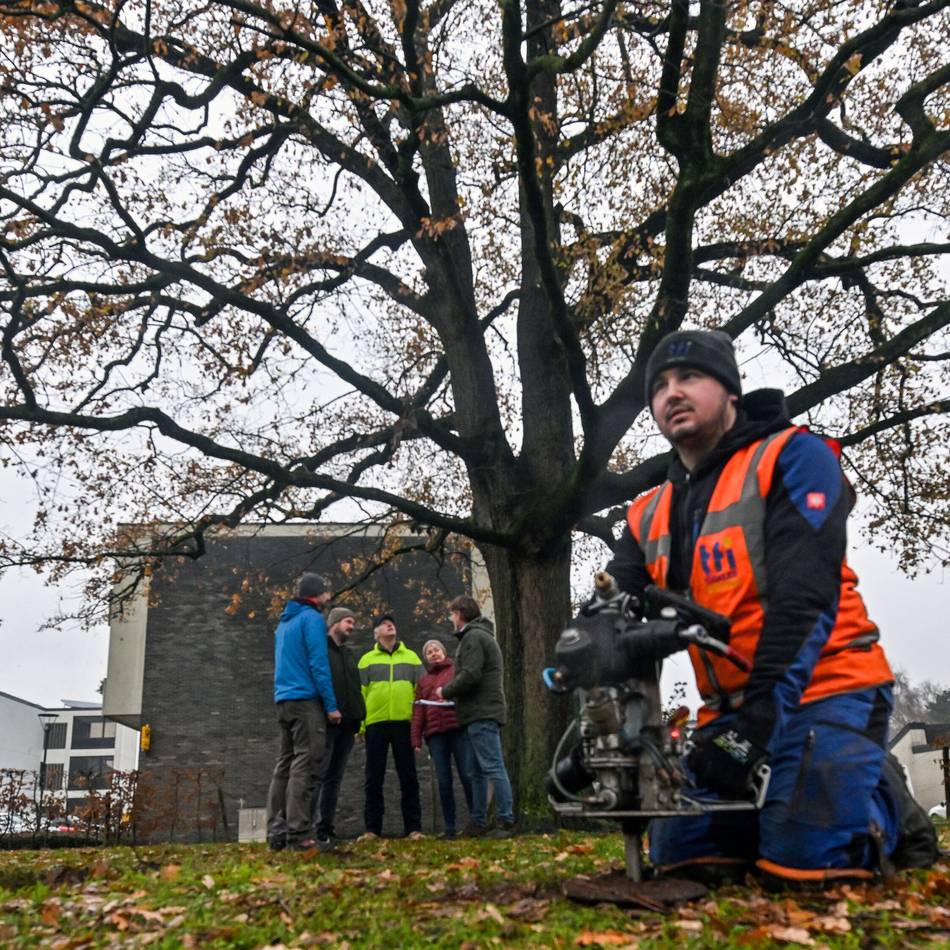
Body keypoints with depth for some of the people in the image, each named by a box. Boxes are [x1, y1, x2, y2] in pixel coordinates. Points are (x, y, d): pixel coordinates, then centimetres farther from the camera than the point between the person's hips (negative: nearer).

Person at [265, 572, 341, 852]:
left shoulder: (284, 622, 20)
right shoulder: (312, 618, -7)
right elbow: (318, 664, -14)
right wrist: (331, 705, -12)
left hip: (283, 700, 9)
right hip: (306, 700, -8)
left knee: (284, 765, 8)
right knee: (303, 766, -9)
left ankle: (277, 833, 7)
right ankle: (297, 834, -12)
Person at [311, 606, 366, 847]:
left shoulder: (349, 655, 24)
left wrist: (358, 719, 15)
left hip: (346, 725, 8)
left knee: (334, 778, 8)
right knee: (318, 776, -10)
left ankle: (326, 829, 11)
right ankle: (315, 828, -12)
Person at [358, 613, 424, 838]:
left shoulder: (411, 658, 13)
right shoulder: (367, 660, 11)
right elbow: (359, 693, 4)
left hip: (404, 723, 0)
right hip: (376, 724, 0)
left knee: (408, 777, 3)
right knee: (374, 778, 4)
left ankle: (413, 828, 7)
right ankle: (372, 829, 10)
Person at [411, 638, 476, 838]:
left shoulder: (458, 671, 12)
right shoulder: (423, 681, 22)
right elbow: (418, 711, 16)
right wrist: (416, 739, 8)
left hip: (459, 729, -3)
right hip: (435, 734, 3)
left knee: (467, 775, -7)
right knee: (443, 780, 0)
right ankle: (450, 826, 5)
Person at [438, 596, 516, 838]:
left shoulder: (473, 637, -9)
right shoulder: (483, 635, 24)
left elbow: (470, 675, -20)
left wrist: (445, 691, -5)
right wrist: (451, 692, 15)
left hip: (482, 715, -11)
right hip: (484, 713, 11)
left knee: (493, 768, -9)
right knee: (478, 771, 12)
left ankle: (507, 822, -8)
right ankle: (478, 823, 16)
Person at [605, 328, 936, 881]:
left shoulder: (790, 457, -8)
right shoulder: (649, 517, 11)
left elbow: (806, 596, -19)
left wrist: (761, 717, -26)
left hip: (822, 693, -6)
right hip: (731, 710, 6)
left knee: (808, 854, -21)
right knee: (679, 853, -1)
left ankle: (889, 811, 11)